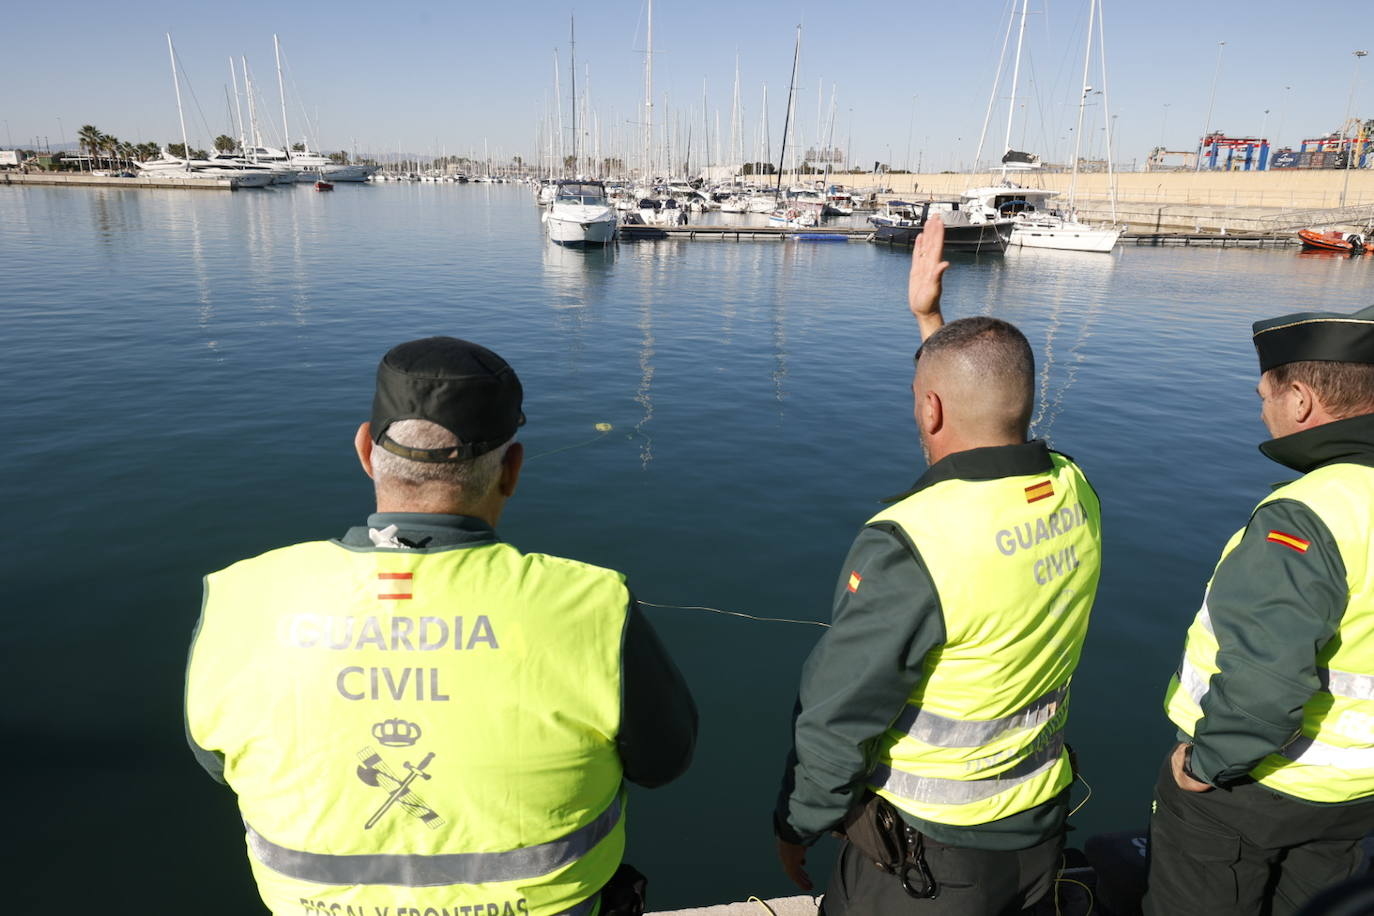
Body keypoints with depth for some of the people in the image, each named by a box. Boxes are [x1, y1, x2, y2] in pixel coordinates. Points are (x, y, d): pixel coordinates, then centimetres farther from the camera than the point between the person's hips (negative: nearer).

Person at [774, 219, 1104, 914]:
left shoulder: (909, 544, -31)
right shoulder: (1074, 495, -10)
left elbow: (836, 717, -22)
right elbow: (985, 424, 12)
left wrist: (794, 826, -5)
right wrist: (930, 316, 19)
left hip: (925, 853, -6)